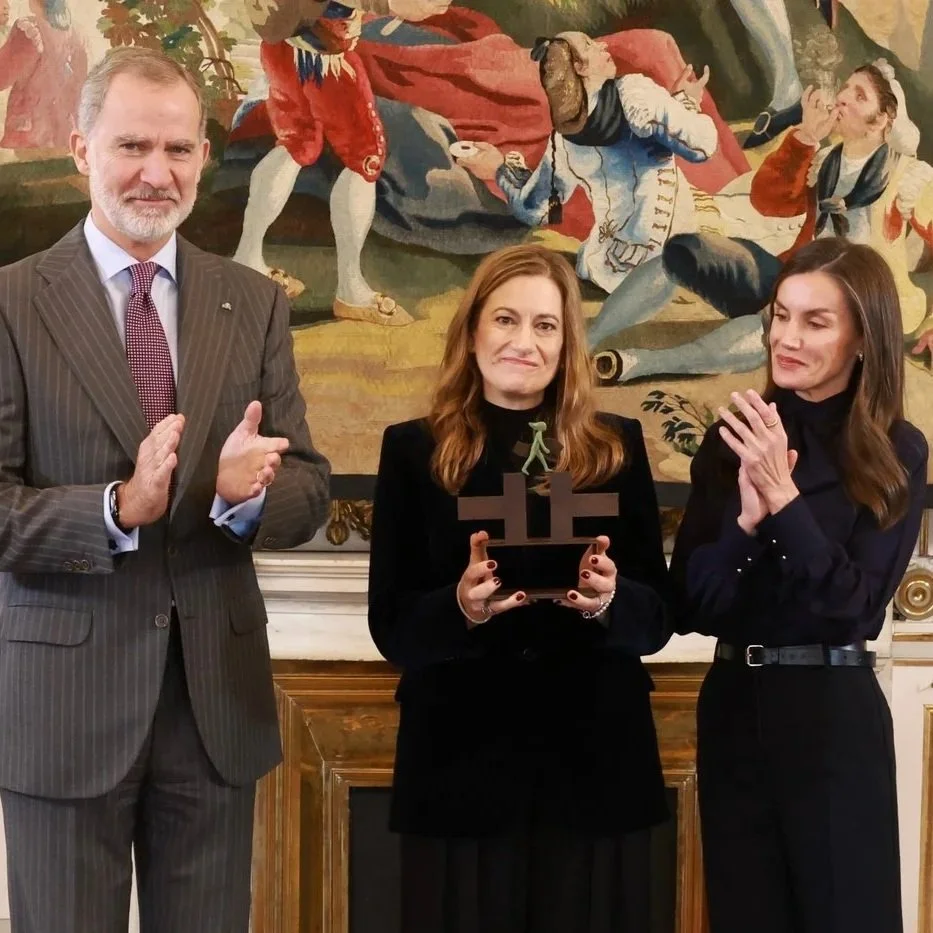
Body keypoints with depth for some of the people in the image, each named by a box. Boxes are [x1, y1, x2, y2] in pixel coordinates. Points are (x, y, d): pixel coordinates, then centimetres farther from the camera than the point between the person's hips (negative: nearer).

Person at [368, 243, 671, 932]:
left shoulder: (617, 447, 5)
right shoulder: (414, 451, 2)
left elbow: (660, 614, 4)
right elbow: (389, 626, -2)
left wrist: (611, 601, -16)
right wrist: (458, 607, -21)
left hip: (595, 761, 1)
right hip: (461, 763, -1)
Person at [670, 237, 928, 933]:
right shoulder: (735, 436, 2)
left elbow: (855, 605, -14)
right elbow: (690, 605, -2)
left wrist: (783, 497, -22)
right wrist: (746, 518, -18)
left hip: (834, 716, -3)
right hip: (734, 707, 3)